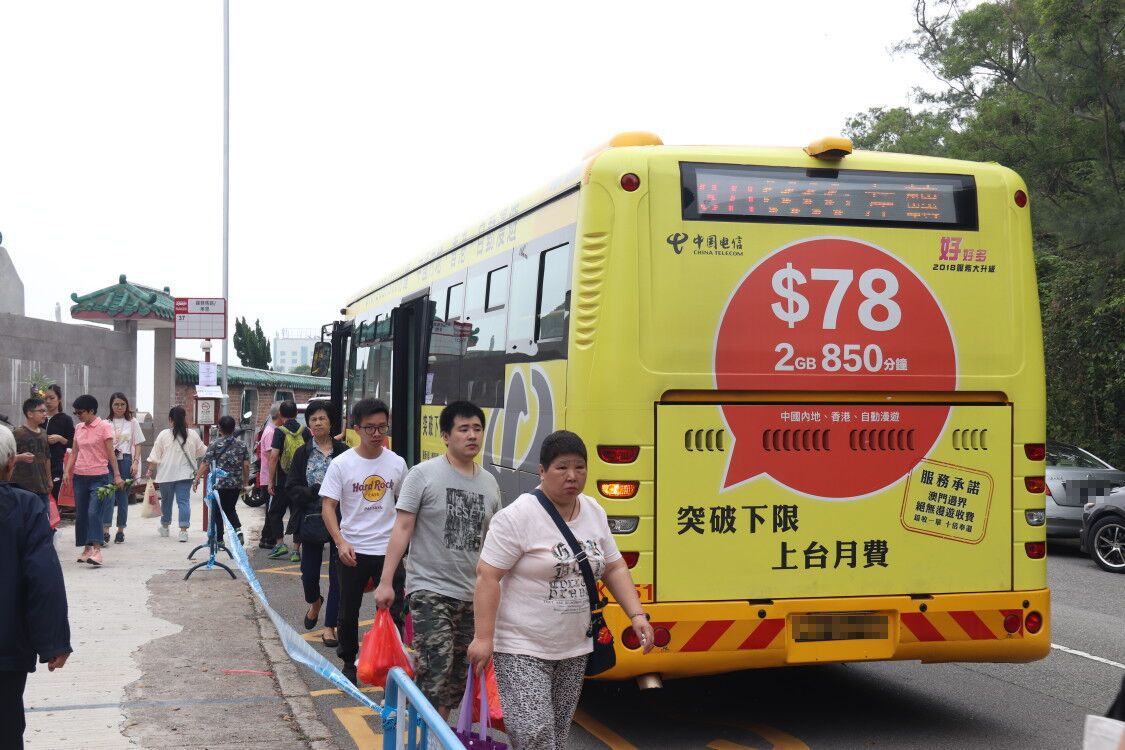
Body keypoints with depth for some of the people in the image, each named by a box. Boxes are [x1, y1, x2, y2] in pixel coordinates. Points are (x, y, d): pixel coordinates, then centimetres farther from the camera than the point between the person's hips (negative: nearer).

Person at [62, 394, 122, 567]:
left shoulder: (104, 427, -5)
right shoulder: (78, 428, 11)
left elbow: (110, 453, -6)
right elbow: (74, 453, 14)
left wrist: (117, 476, -10)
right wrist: (67, 471, 2)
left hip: (99, 476, -6)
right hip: (80, 476, 6)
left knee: (94, 512, -15)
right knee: (81, 514, 8)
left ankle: (97, 550, -17)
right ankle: (87, 548, 17)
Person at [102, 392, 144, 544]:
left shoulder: (132, 423, 9)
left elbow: (137, 446, 7)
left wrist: (135, 463, -4)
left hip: (125, 461, 1)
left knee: (122, 496, 4)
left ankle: (120, 530, 12)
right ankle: (105, 531, -17)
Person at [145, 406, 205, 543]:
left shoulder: (164, 435, -6)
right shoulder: (192, 435, -1)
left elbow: (154, 457, -4)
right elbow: (202, 451, 12)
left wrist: (150, 471, 5)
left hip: (166, 475, 0)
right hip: (185, 474, 0)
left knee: (166, 500, 16)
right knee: (184, 501, -1)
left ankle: (164, 527, 32)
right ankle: (183, 530, -10)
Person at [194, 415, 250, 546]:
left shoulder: (214, 444, -7)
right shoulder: (241, 445, 3)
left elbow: (205, 464, -9)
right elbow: (246, 465, 4)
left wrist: (197, 480, -2)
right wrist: (245, 482, 14)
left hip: (219, 484, -3)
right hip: (236, 484, 3)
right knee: (230, 509, 20)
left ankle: (219, 539, 10)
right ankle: (238, 529, -2)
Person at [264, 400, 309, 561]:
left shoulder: (280, 431, -8)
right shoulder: (305, 432, 3)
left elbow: (274, 457, -13)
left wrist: (271, 481, -9)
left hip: (282, 481, -3)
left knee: (274, 512, 12)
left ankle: (280, 543, 3)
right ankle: (296, 550, 5)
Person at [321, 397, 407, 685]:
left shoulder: (397, 463, 0)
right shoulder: (341, 464, -8)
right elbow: (328, 507, -9)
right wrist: (341, 542, -20)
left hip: (387, 549, 1)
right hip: (353, 550, -1)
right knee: (349, 612, 12)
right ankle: (348, 662, 29)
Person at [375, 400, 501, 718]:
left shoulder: (489, 483, 9)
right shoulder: (424, 474, -5)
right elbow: (402, 529, -7)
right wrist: (385, 581, -13)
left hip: (472, 596, 6)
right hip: (430, 592, -6)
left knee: (459, 676, 11)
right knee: (435, 671, -15)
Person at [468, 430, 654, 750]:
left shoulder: (595, 512, 6)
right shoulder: (517, 517, -15)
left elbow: (615, 568, 12)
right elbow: (488, 576, -16)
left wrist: (637, 615, 0)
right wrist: (483, 638, -20)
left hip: (574, 648, 7)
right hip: (522, 649, -7)